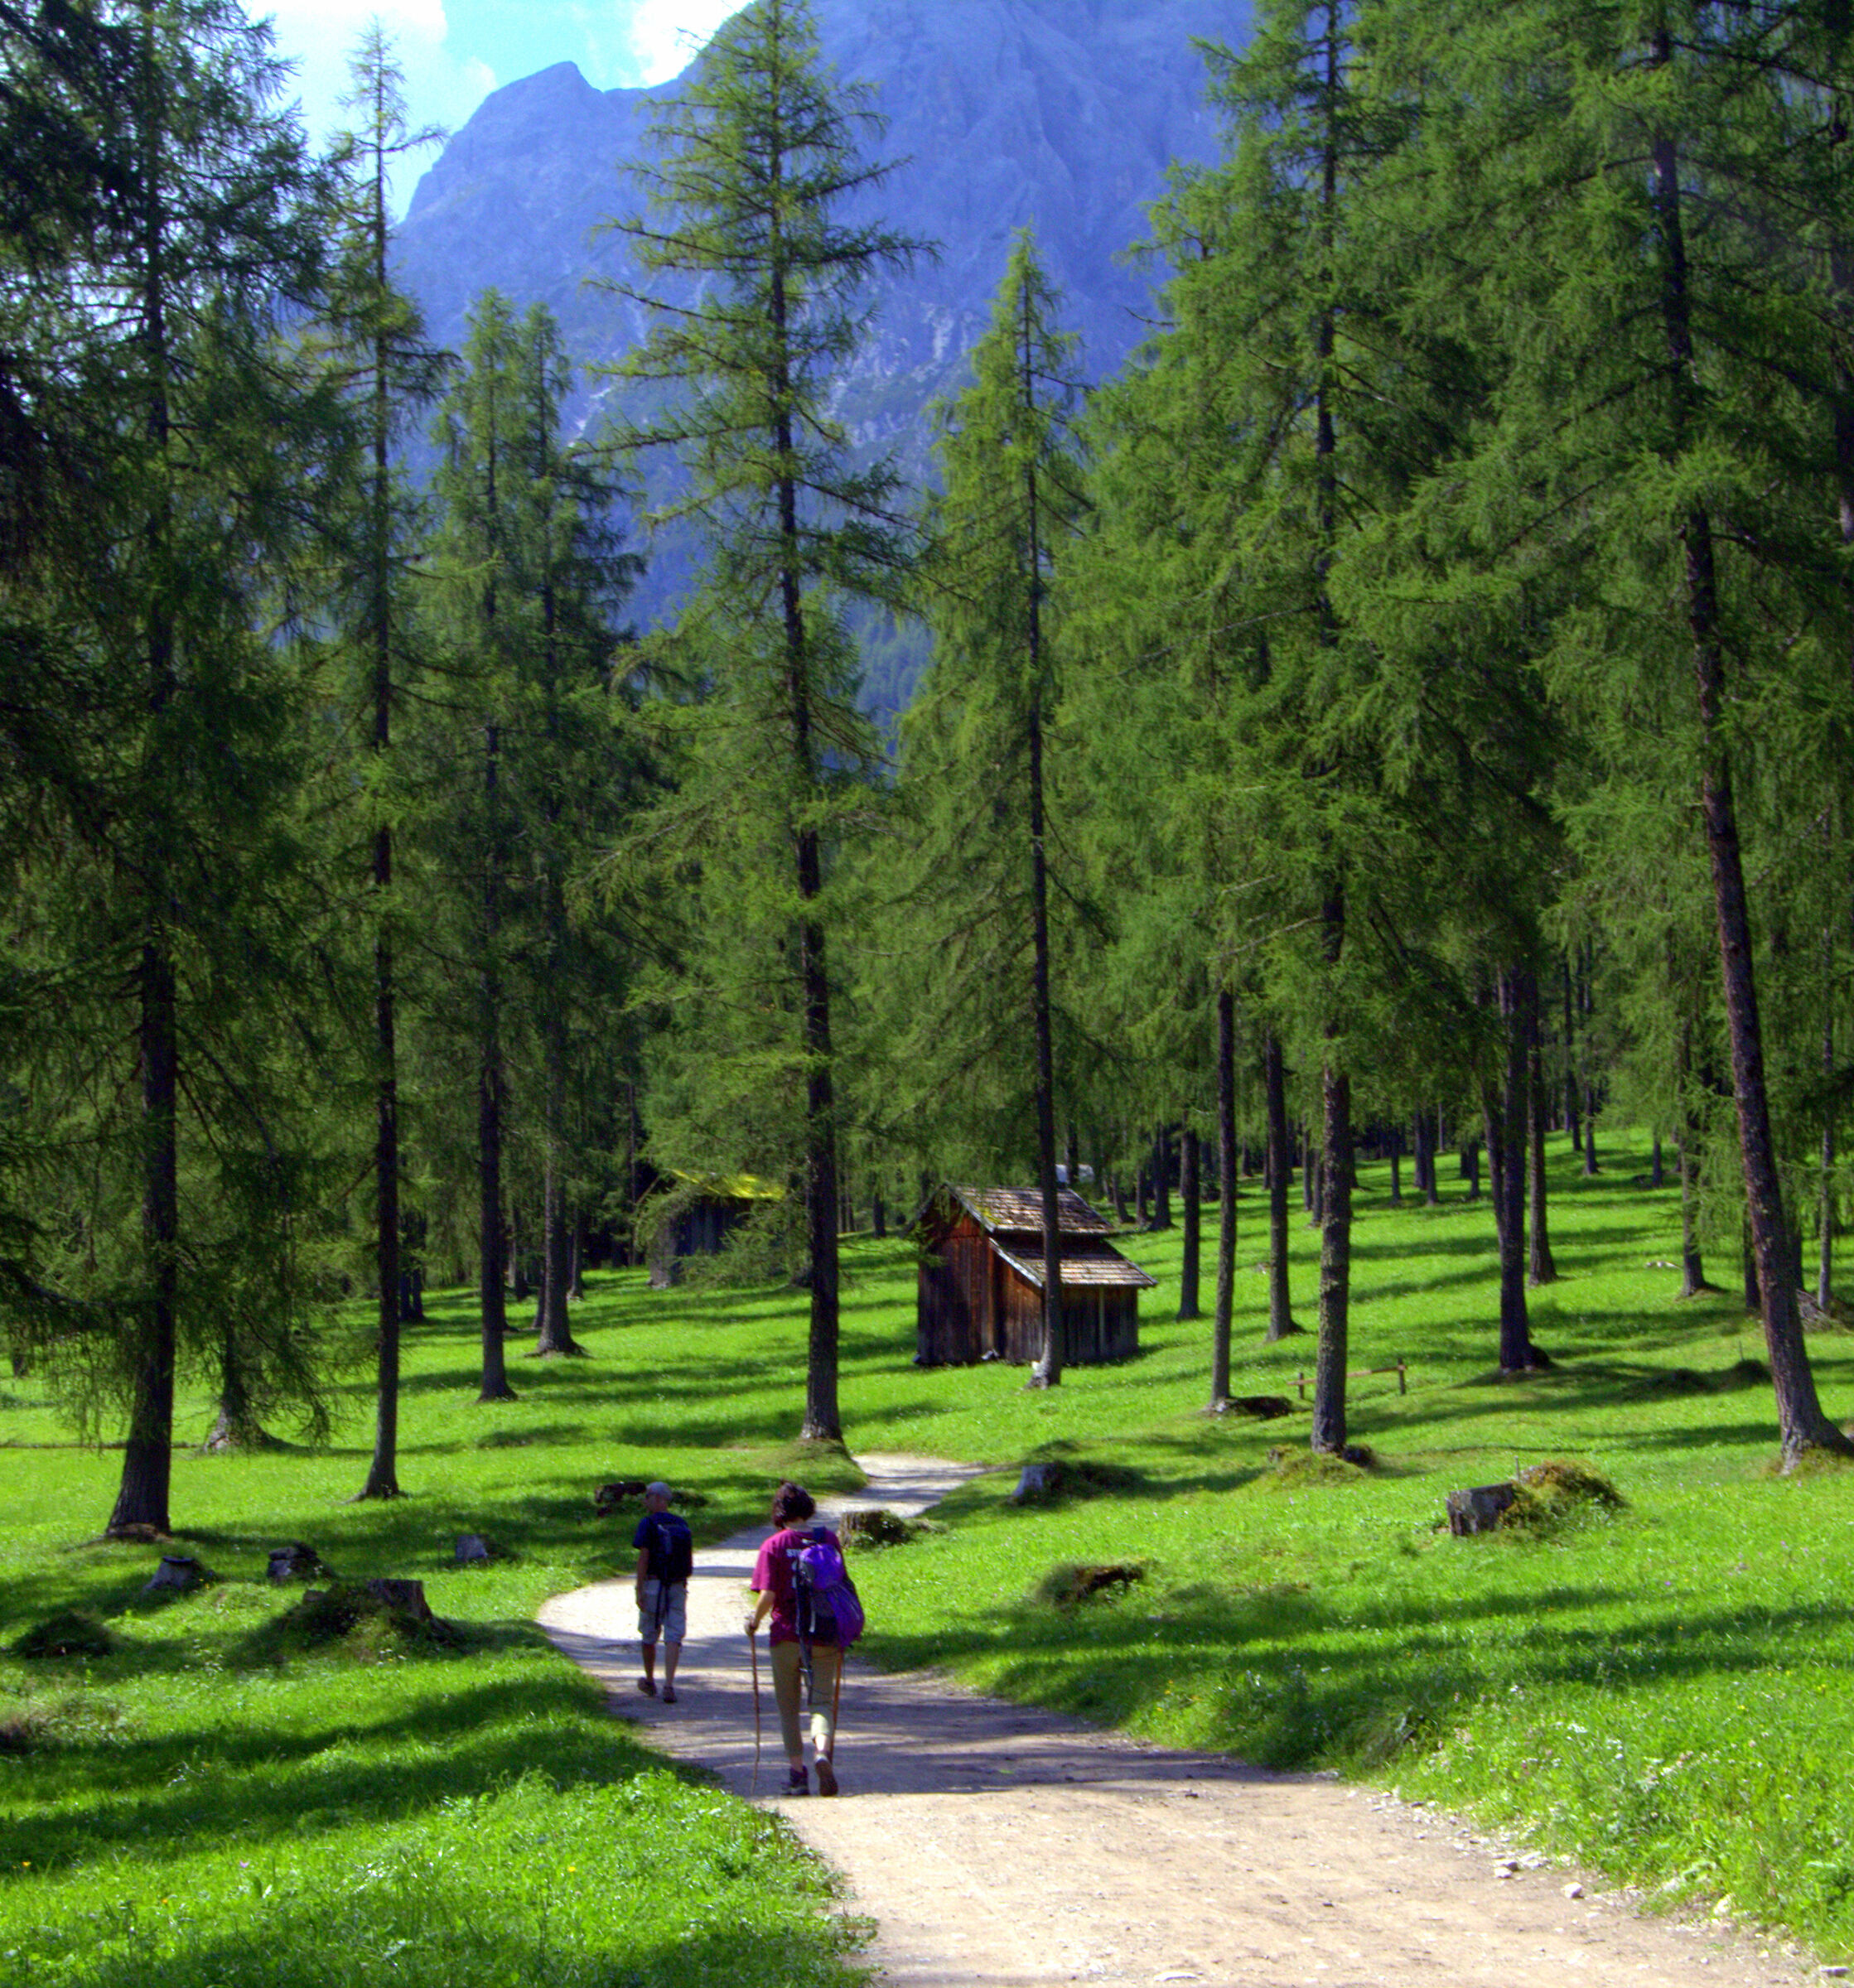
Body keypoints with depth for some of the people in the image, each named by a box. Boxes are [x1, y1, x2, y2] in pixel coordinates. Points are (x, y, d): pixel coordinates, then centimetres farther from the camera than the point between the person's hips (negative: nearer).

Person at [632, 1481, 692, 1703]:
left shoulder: (648, 1524, -7)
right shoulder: (682, 1524, 9)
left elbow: (643, 1558, -14)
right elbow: (690, 1559, 13)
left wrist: (639, 1590, -14)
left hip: (653, 1584, -4)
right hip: (678, 1587, 4)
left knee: (649, 1636, 14)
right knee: (674, 1637, -1)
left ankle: (650, 1681, 28)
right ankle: (669, 1685, -13)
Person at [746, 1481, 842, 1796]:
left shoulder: (774, 1545, -7)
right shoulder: (829, 1539, 1)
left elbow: (768, 1595, -14)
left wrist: (754, 1621, 5)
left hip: (787, 1636, -2)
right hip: (824, 1636, 2)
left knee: (788, 1708, 11)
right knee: (822, 1702, 4)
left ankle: (798, 1773, 10)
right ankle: (823, 1752, -23)